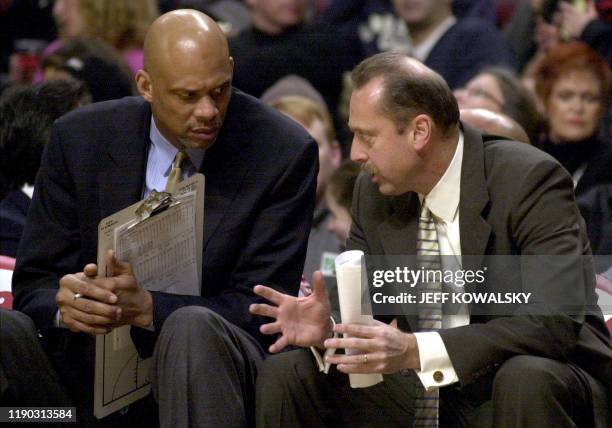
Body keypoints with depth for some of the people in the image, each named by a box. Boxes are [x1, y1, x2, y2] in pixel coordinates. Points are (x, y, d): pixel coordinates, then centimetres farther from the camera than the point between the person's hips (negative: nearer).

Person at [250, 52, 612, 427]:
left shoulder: (530, 181, -18)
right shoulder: (375, 192, 3)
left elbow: (555, 322, -27)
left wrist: (416, 351, -35)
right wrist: (326, 326, -17)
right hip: (426, 392, 5)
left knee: (525, 381, -39)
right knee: (285, 373, -8)